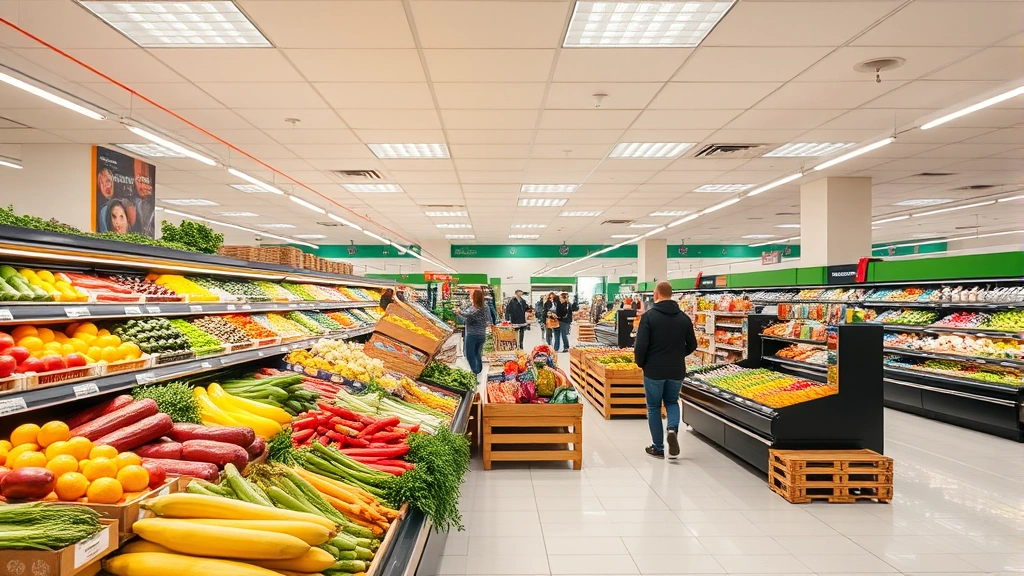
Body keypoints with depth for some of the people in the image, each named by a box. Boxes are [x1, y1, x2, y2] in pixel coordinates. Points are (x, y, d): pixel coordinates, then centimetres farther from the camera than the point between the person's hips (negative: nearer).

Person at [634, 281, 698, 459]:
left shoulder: (649, 316, -11)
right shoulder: (683, 317, 2)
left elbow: (641, 345, -16)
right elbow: (692, 345, 8)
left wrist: (640, 363, 2)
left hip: (654, 370, -3)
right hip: (676, 370, 3)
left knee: (654, 407, 11)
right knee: (672, 402, 22)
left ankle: (658, 448, 15)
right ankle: (673, 429, -5)